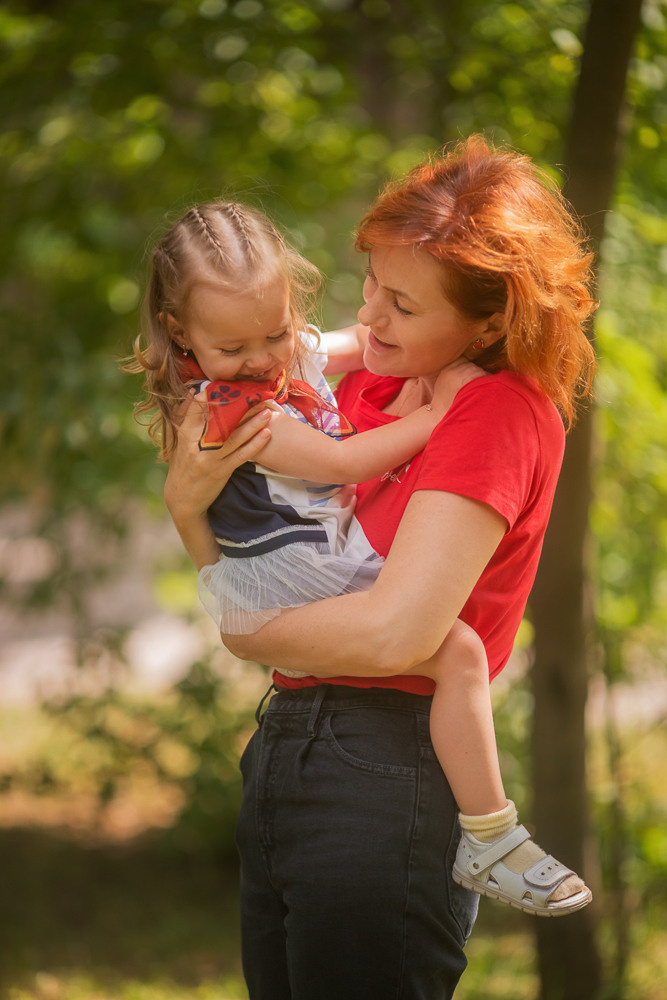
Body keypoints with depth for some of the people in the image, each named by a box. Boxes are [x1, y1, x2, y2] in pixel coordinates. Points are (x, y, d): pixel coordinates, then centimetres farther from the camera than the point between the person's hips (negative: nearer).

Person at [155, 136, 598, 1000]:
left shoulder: (502, 412, -10)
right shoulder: (364, 386, 11)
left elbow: (396, 630, -20)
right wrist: (186, 505, -8)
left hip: (381, 774, -7)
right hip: (282, 754, 7)